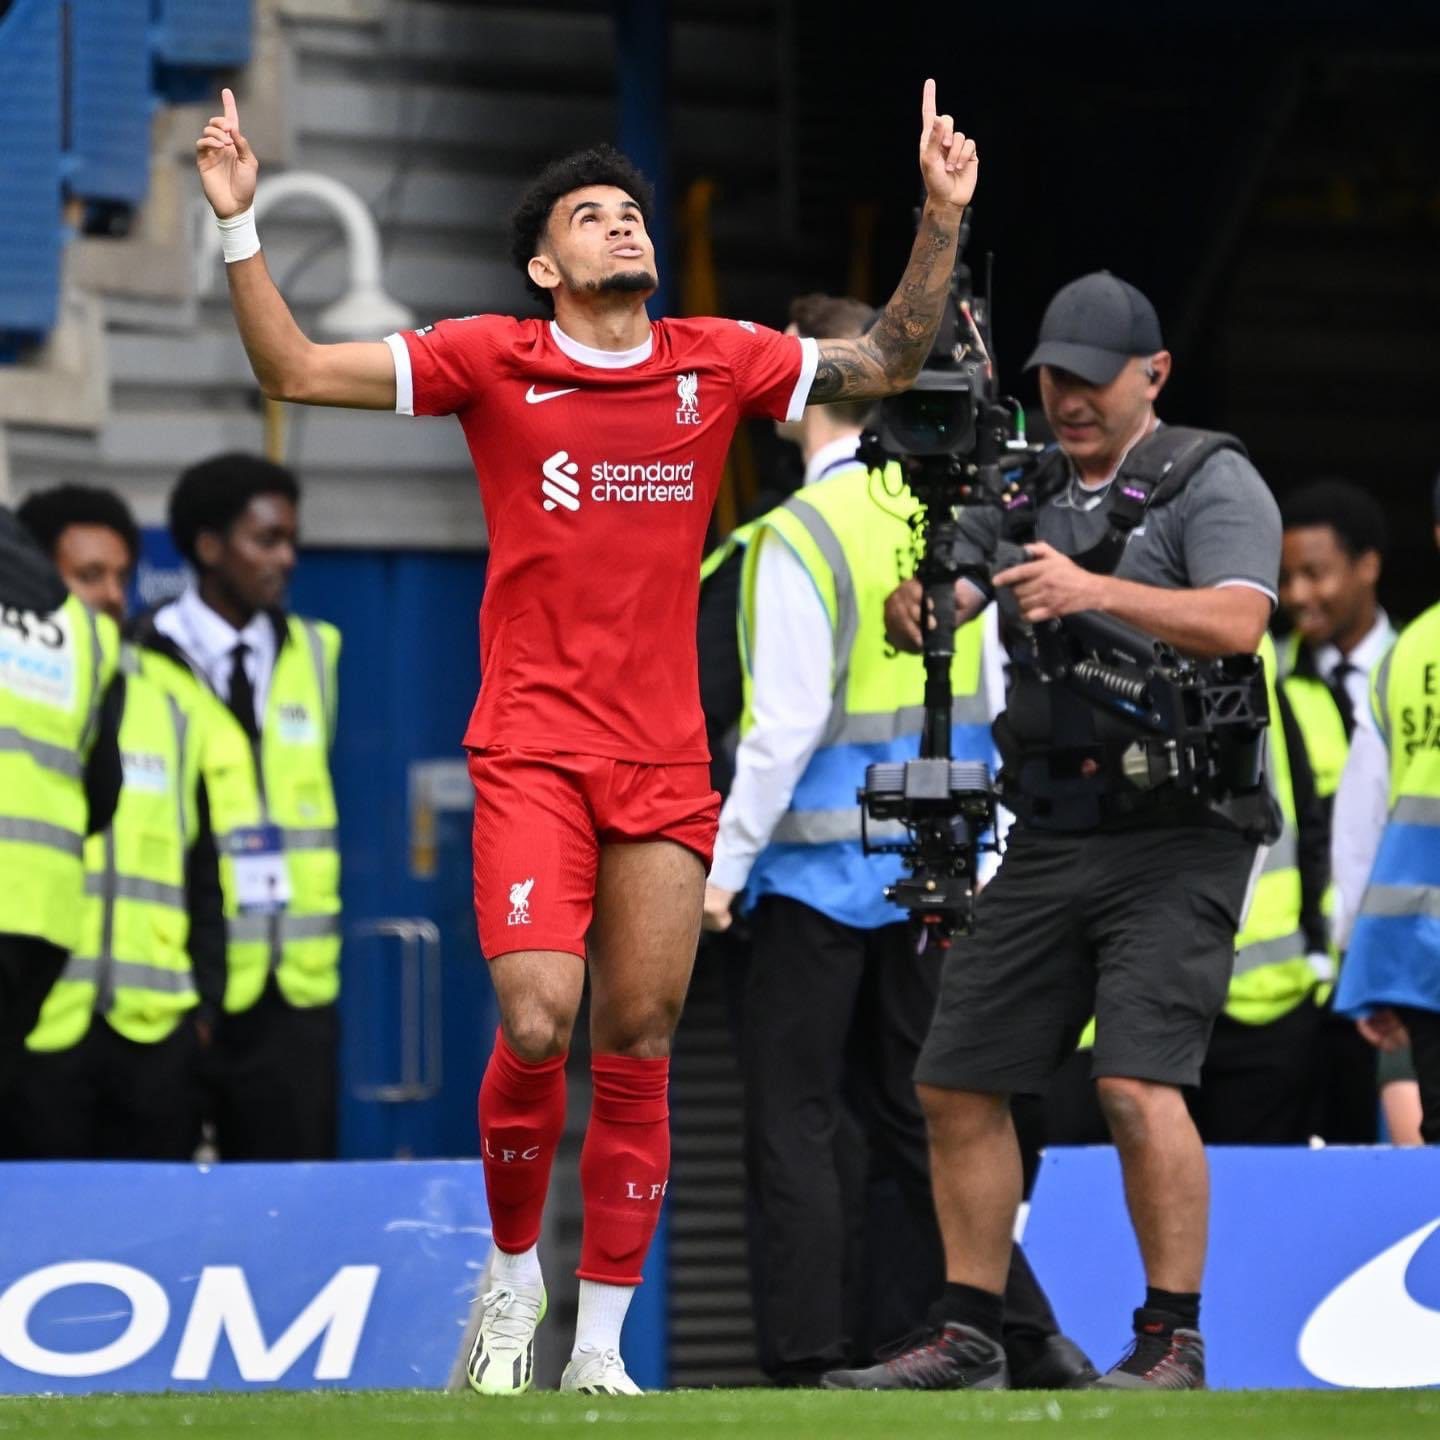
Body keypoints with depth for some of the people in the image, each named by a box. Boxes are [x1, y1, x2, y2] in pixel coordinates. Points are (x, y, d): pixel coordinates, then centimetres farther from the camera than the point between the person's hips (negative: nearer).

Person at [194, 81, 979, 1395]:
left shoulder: (717, 363, 9)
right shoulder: (492, 360, 1)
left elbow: (886, 364, 18)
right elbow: (298, 370, 1)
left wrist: (942, 218, 9)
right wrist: (239, 225, -9)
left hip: (666, 763, 3)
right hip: (532, 755, -3)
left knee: (638, 1050, 1)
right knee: (537, 1024, -17)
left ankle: (602, 1347, 8)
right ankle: (515, 1274, 9)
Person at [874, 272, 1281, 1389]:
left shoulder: (1211, 482, -2)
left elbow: (1238, 621, -20)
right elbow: (932, 610, 4)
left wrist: (1095, 591, -33)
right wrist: (914, 606, -21)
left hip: (1175, 839, -7)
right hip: (1048, 838, 7)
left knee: (1138, 1083, -20)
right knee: (959, 1085, 6)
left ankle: (1174, 1341, -12)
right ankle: (970, 1340, 17)